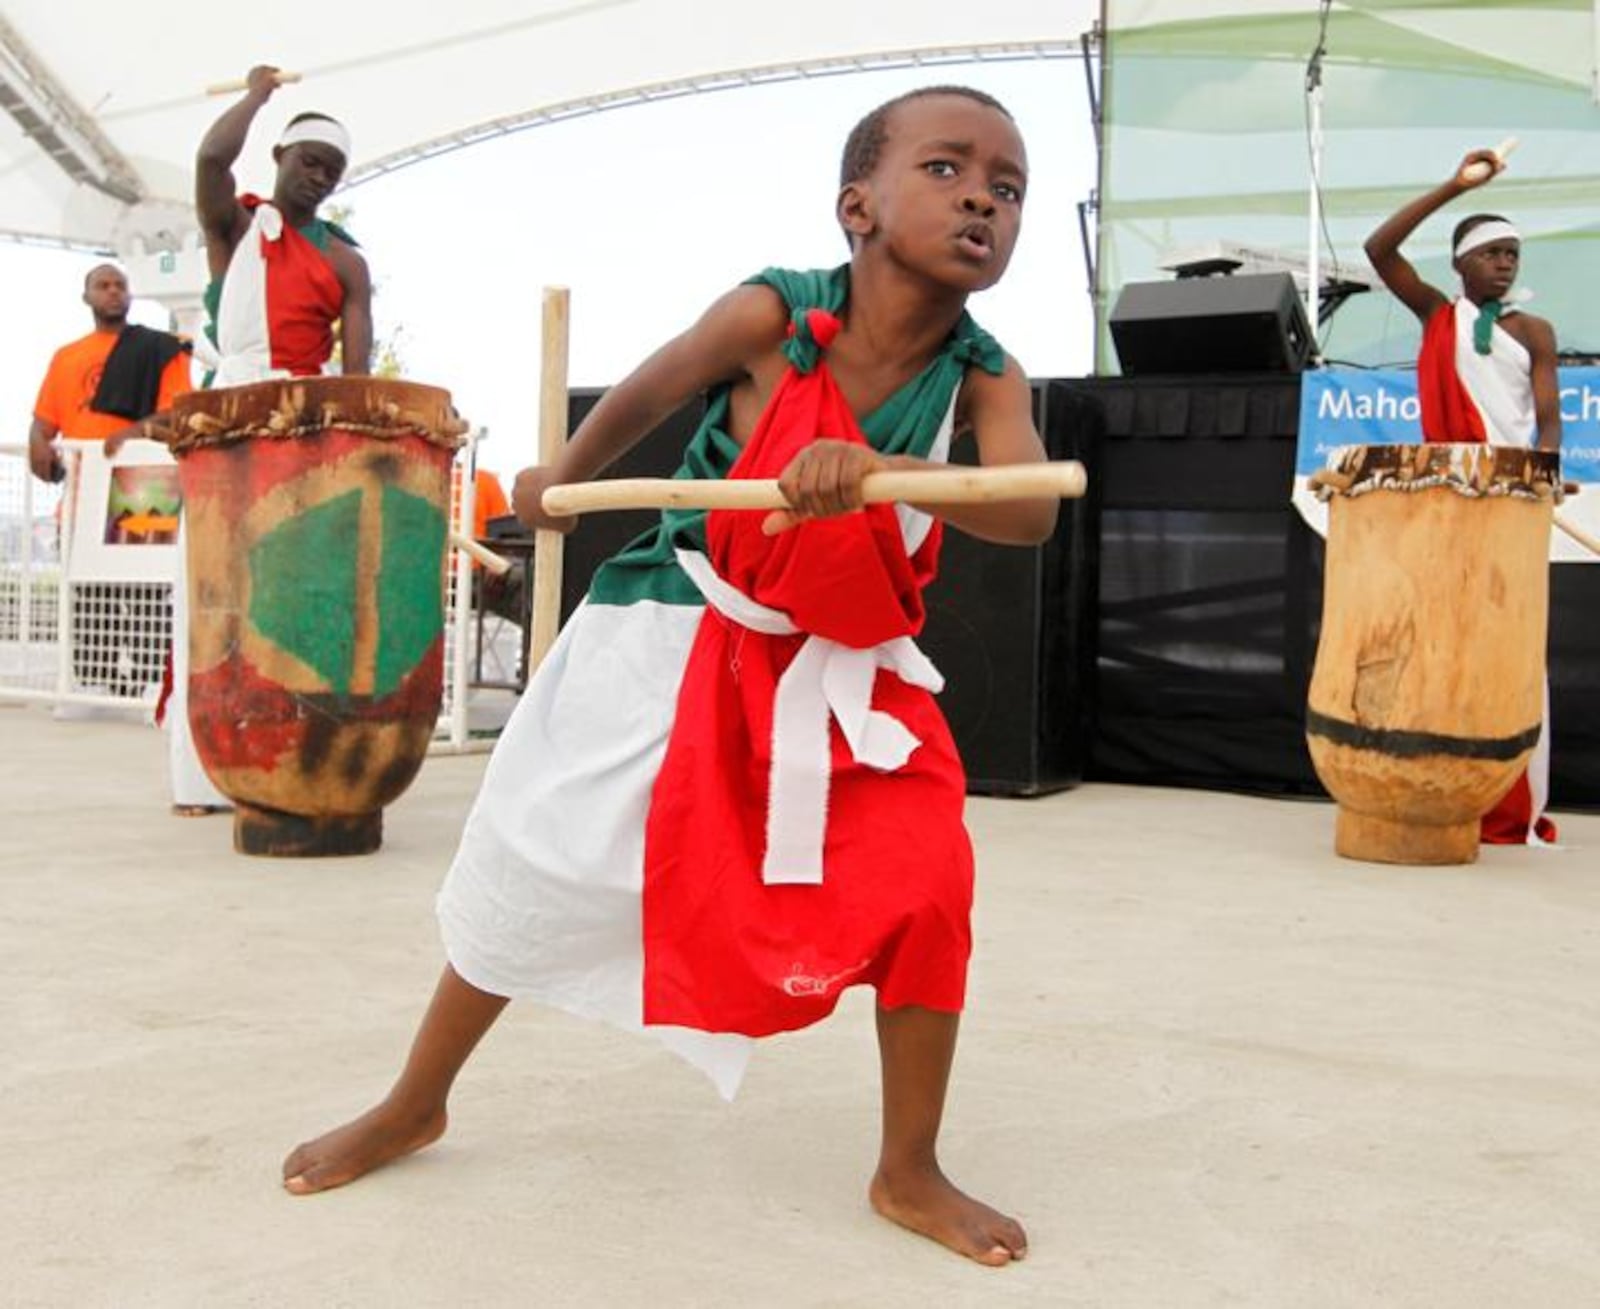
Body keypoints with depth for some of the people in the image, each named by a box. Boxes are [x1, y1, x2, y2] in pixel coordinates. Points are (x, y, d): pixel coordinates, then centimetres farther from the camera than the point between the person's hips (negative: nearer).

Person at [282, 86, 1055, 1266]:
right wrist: (560, 479, 16)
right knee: (536, 876, 6)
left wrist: (879, 470, -47)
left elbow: (1031, 510, -31)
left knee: (926, 884, -14)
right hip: (671, 643, -1)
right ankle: (414, 1105, 31)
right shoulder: (769, 316, -17)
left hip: (845, 677, 2)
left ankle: (910, 1172, 8)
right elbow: (645, 394, 2)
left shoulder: (984, 378, -12)